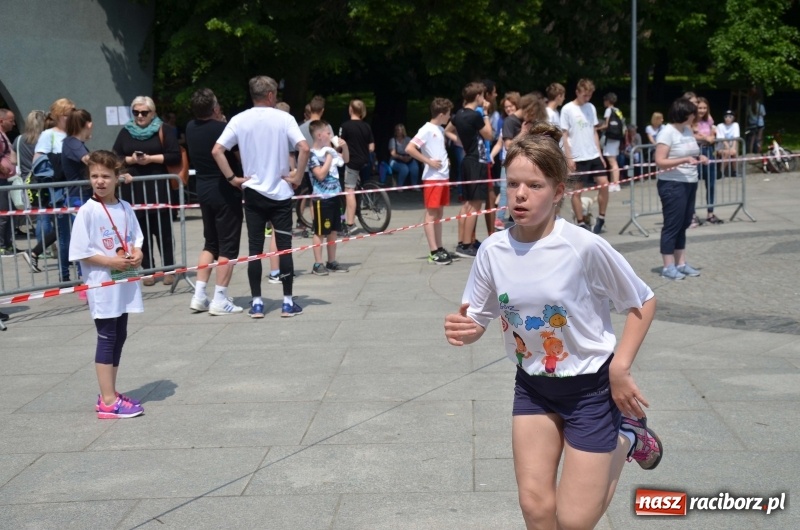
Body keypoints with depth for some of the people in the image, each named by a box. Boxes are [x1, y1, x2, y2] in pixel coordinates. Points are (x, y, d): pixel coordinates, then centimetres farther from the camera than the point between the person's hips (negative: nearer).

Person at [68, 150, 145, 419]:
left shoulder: (125, 208, 6)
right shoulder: (87, 211, -11)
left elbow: (136, 238, 14)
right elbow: (80, 252, -13)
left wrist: (137, 253, -7)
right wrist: (111, 261, -20)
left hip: (125, 281, 6)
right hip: (101, 284, -6)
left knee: (119, 336, 12)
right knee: (107, 338, -4)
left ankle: (110, 394, 24)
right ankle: (108, 401, 2)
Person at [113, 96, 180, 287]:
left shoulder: (163, 130, 3)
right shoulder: (125, 132, 11)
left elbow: (175, 156, -5)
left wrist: (151, 158, -12)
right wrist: (131, 160, -10)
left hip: (158, 188, -2)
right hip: (133, 189, 2)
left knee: (163, 231, 1)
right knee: (141, 232, 3)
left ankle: (169, 269, 7)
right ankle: (148, 270, 9)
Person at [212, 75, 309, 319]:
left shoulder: (239, 120, 0)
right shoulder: (284, 118, -5)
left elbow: (217, 151, -7)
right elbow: (304, 148, -16)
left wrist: (232, 178, -1)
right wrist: (298, 176, -6)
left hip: (253, 193, 2)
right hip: (281, 192, -1)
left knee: (255, 248, 6)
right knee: (284, 247, 4)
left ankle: (256, 303, 7)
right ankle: (288, 302, 7)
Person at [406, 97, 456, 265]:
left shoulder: (440, 130, 13)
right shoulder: (427, 130, -12)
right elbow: (410, 149, -20)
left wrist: (446, 160, 10)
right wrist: (429, 161, -18)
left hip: (443, 177, 8)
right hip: (432, 178, -8)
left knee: (439, 213, 11)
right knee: (431, 214, -5)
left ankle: (440, 248, 17)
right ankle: (434, 253, -5)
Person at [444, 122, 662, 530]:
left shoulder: (585, 247, -23)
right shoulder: (493, 250, -12)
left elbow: (643, 302, -9)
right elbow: (477, 322, -1)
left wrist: (620, 368, -16)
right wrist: (462, 329, -24)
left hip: (591, 386, -4)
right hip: (532, 385, 4)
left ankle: (627, 439, 25)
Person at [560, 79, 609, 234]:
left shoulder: (591, 108, 10)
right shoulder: (567, 109, -6)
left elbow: (594, 132, 14)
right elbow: (564, 135, -6)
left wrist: (600, 154, 10)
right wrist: (569, 158, -11)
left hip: (593, 155, 5)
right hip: (577, 157, -5)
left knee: (604, 184, -3)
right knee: (577, 190, 1)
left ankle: (601, 218, 11)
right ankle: (581, 223, 9)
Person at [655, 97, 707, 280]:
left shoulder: (688, 130, 10)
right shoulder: (667, 132, -14)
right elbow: (660, 161, -19)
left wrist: (699, 158, 2)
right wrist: (684, 160, -26)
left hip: (690, 183, 8)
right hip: (673, 185, -8)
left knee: (684, 224, 11)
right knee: (673, 224, -3)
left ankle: (681, 263, 18)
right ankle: (668, 267, 3)